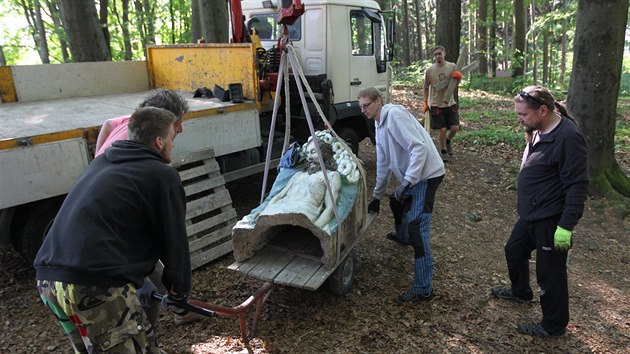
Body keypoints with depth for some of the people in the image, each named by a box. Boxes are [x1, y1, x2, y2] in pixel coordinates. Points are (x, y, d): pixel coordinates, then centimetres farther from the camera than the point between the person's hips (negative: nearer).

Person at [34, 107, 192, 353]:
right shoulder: (163, 176, -4)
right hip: (97, 286, -8)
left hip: (48, 279, 9)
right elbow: (174, 244, 0)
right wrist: (178, 294, 17)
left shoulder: (103, 161, 19)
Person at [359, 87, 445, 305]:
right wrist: (377, 196, 28)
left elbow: (419, 147, -24)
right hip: (412, 176, 10)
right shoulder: (379, 126, 16)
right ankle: (402, 236, 61)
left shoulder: (394, 115, -15)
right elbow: (383, 164, 24)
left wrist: (406, 182, -27)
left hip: (427, 174, -10)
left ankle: (423, 289, -13)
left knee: (416, 228, -16)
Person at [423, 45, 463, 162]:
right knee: (442, 129, -3)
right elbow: (426, 88, 5)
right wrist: (425, 103, 6)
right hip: (436, 105, -2)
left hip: (450, 103, 2)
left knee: (455, 127, -3)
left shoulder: (452, 67, -3)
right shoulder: (429, 71, -8)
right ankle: (443, 152, 18)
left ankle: (448, 141, 30)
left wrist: (458, 78, -15)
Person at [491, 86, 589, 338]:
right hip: (530, 216, 10)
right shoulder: (540, 132, 5)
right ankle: (520, 291, 51)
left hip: (551, 222, -10)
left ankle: (554, 325, 26)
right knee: (514, 251, 26)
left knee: (550, 274, 5)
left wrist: (566, 226, -23)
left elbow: (577, 186, -23)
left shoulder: (568, 137, -24)